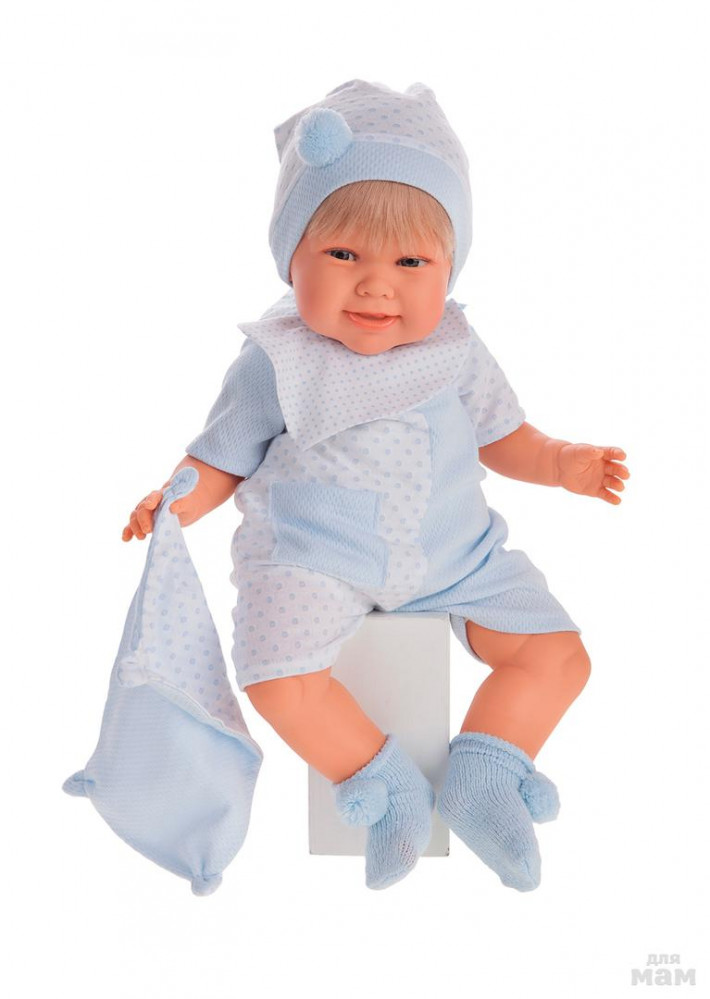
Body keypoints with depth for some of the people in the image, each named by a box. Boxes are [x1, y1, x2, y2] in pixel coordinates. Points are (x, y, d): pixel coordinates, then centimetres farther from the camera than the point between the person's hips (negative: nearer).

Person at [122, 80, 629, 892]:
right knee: (278, 677, -26)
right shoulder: (277, 364, -8)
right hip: (313, 557, -3)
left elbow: (500, 434, 14)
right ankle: (385, 784, -4)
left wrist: (560, 462, -4)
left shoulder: (455, 351, 1)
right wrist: (175, 502, -20)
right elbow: (222, 457, 0)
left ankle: (482, 776, 6)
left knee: (558, 652, -5)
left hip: (454, 553, 3)